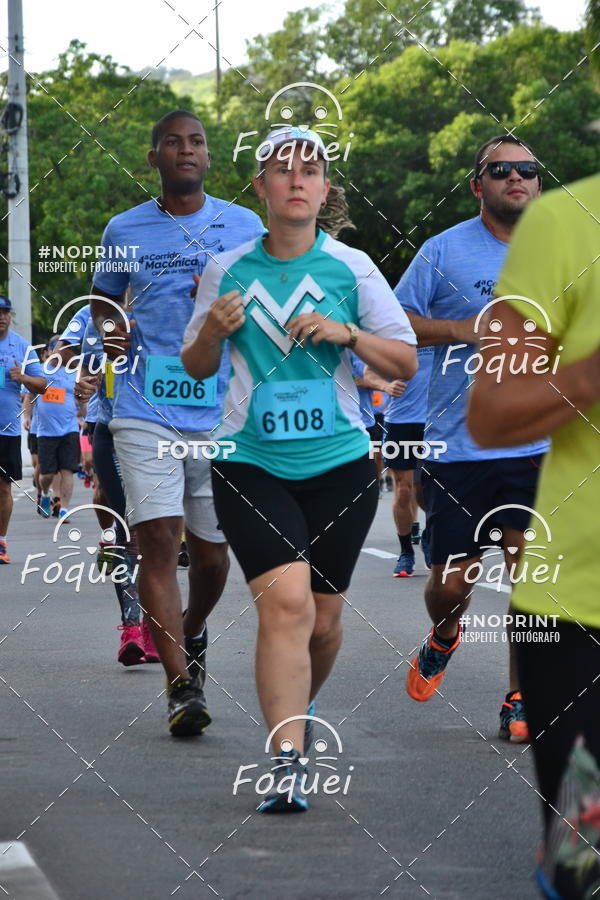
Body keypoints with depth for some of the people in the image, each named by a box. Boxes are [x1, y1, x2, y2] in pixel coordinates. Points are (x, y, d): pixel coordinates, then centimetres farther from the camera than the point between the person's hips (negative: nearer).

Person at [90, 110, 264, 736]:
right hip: (147, 410, -1)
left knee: (211, 552, 9)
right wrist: (108, 327, 1)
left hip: (223, 411, 1)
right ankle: (181, 685, -14)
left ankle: (192, 636, 40)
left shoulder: (245, 227, 7)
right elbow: (103, 297, 23)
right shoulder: (125, 230, 8)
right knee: (159, 539, -14)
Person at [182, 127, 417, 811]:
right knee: (286, 601, -20)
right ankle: (288, 764, -23)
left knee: (323, 619, 9)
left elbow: (406, 363, 5)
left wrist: (347, 333, -12)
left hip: (339, 463, 1)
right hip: (250, 464, -1)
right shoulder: (228, 270, 5)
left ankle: (296, 711, 39)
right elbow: (196, 368, 15)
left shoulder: (352, 268, 3)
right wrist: (214, 329, -6)